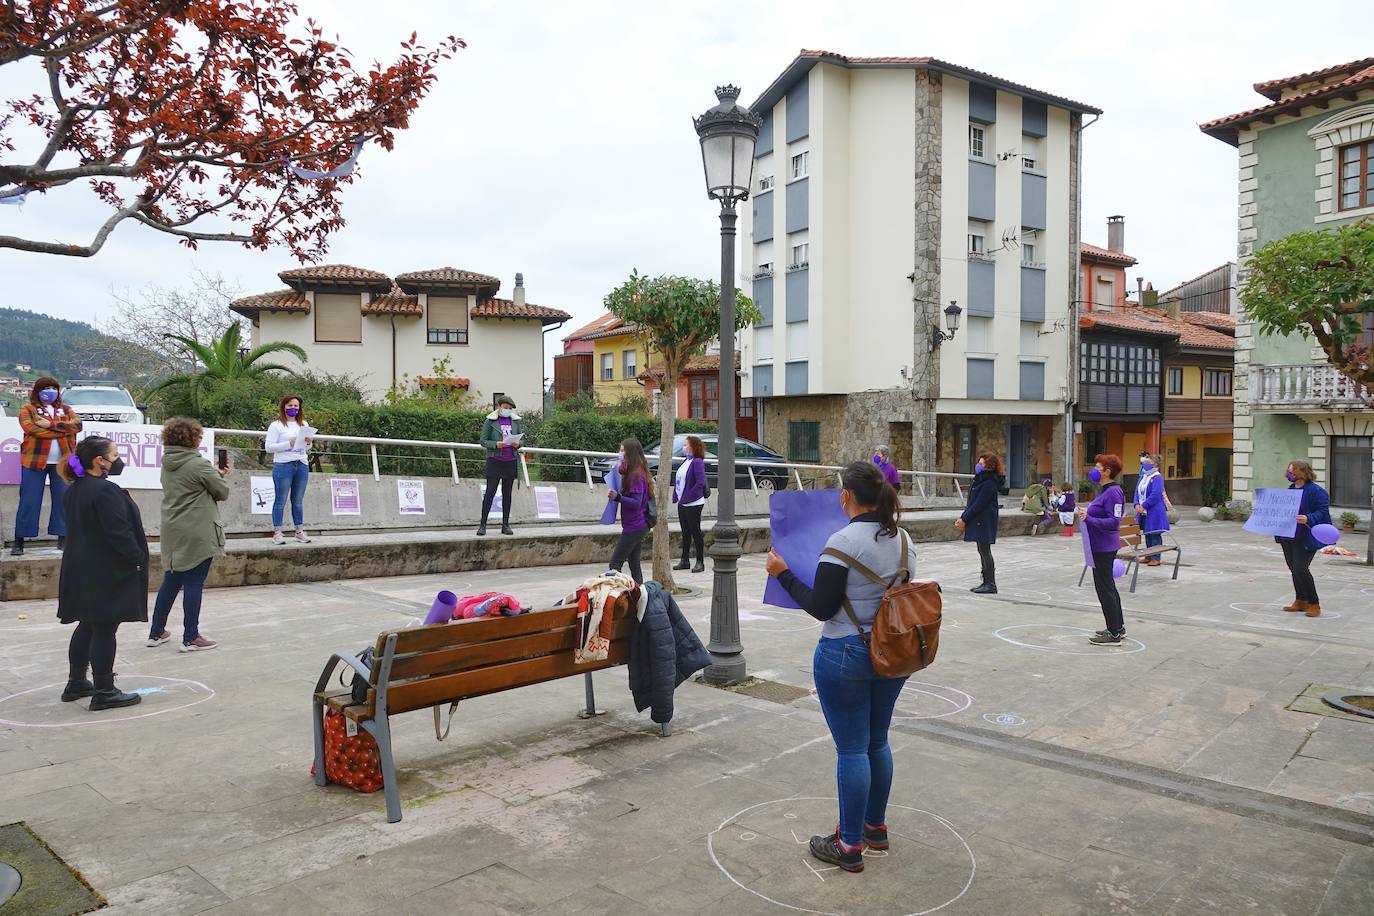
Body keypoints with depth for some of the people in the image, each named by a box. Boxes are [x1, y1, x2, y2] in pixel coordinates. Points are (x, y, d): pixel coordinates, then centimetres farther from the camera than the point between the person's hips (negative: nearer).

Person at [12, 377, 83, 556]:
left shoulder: (66, 410, 15)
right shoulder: (28, 410, 6)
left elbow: (77, 425, -5)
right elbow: (31, 429, -13)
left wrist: (52, 424, -15)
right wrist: (63, 430, -11)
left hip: (62, 462, 3)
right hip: (35, 460, -3)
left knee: (63, 500, 4)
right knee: (29, 501, -2)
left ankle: (62, 538, 11)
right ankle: (19, 541, 3)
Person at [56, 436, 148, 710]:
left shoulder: (74, 491, 10)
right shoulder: (106, 490, -21)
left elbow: (80, 527, 16)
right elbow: (119, 533, -22)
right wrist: (138, 558, -12)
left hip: (82, 571, 10)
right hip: (108, 573, -10)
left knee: (87, 626, 20)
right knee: (104, 630, -3)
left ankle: (76, 683, 30)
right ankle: (104, 692, 3)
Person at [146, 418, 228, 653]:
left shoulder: (167, 464, 8)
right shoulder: (200, 464, -15)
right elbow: (223, 492, -7)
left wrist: (214, 474, 12)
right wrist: (218, 475, 12)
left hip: (172, 532, 8)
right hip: (197, 533, -7)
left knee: (171, 581, 16)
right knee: (194, 584, -1)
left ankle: (156, 633, 23)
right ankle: (190, 638, 4)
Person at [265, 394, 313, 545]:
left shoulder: (304, 424, 16)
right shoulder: (276, 425, -1)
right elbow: (269, 447, -8)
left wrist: (308, 443, 0)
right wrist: (289, 444, -16)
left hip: (302, 465, 5)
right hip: (283, 465, -5)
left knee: (298, 501, 9)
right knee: (280, 500, -1)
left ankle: (300, 531, 14)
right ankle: (277, 533, 2)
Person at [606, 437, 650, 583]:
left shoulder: (636, 474, -17)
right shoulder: (634, 472, 14)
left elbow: (636, 503, -23)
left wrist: (618, 497, -34)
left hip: (633, 526, -10)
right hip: (639, 526, 10)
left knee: (615, 563, -9)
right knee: (634, 563, 12)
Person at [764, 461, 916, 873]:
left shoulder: (843, 541, -19)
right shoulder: (904, 539, 3)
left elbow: (820, 608, -18)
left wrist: (784, 573, -7)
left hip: (846, 655, -7)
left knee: (851, 749, 2)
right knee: (877, 741, 20)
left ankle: (850, 846, 14)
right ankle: (876, 827, 35)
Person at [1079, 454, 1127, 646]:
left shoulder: (1113, 492, -19)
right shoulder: (1106, 491, 12)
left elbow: (1114, 521, -25)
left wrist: (1089, 520, -29)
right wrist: (1088, 513, 10)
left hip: (1104, 548, -11)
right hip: (1101, 547, 11)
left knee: (1105, 589, -4)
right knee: (1108, 587, 18)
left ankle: (1114, 635, 3)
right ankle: (1118, 628, 30)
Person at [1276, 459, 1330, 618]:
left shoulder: (1316, 491, -12)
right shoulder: (1291, 489, 13)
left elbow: (1322, 512, -18)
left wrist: (1308, 519, -32)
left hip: (1306, 538, -8)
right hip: (1288, 537, 8)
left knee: (1300, 569, -12)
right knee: (1294, 569, 13)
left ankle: (1314, 604, 0)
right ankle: (1300, 602, 24)